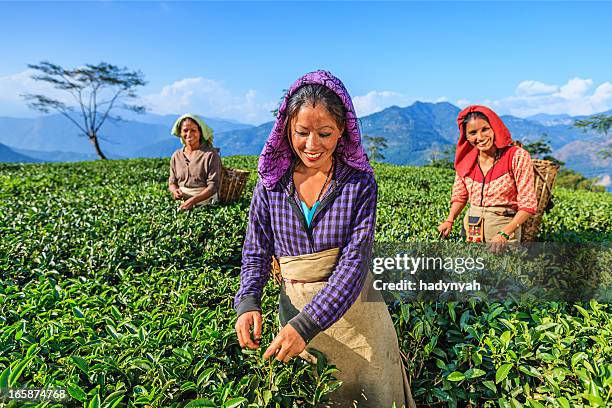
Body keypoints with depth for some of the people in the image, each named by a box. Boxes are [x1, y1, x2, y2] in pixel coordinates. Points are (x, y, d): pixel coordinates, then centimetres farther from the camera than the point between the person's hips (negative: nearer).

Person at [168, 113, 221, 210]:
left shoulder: (211, 154, -4)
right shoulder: (176, 156, 11)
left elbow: (213, 186, -9)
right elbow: (172, 181, 18)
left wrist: (193, 200, -21)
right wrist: (174, 190, -6)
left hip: (205, 203, -4)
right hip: (182, 203, 4)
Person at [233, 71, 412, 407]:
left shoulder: (360, 183, -13)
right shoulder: (271, 185, -7)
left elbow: (355, 260, -20)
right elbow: (255, 255, -2)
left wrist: (308, 324, -29)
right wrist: (247, 302, -21)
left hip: (354, 312, -1)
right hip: (294, 309, 2)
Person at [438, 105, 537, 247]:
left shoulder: (517, 157, -11)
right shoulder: (465, 159, 1)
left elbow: (528, 205, -11)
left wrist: (504, 234, -22)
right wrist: (450, 220, -2)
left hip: (504, 227, -3)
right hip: (471, 229, 3)